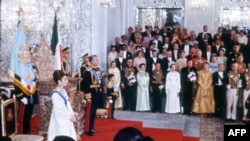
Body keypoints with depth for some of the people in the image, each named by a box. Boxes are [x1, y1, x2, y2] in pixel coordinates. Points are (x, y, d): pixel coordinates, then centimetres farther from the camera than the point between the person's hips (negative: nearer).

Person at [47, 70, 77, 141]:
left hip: (67, 120, 9)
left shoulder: (63, 91, 8)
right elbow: (58, 111, -21)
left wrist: (72, 114, 1)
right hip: (60, 121, -9)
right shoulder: (55, 94, -20)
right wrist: (70, 116, -15)